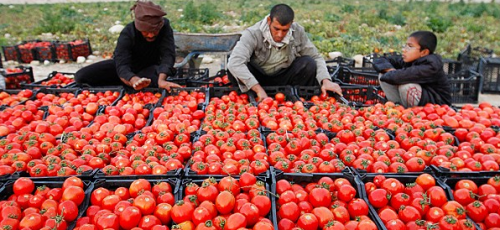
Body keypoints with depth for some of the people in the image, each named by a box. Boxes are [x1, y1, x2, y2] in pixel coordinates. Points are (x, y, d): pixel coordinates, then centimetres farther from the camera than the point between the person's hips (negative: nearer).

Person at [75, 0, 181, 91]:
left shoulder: (165, 26, -25)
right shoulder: (127, 33, -28)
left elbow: (168, 55, -33)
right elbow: (121, 65, -38)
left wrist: (161, 80, -54)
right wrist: (135, 81, -62)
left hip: (149, 68, 0)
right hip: (128, 68, 1)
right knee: (81, 76, -16)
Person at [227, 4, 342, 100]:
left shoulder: (298, 32, -14)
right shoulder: (253, 34, -26)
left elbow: (316, 57, -6)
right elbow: (234, 63, -39)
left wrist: (326, 81, -25)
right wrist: (259, 89, -46)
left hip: (284, 79, 3)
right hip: (256, 79, -2)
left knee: (309, 63, -23)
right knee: (235, 70, -33)